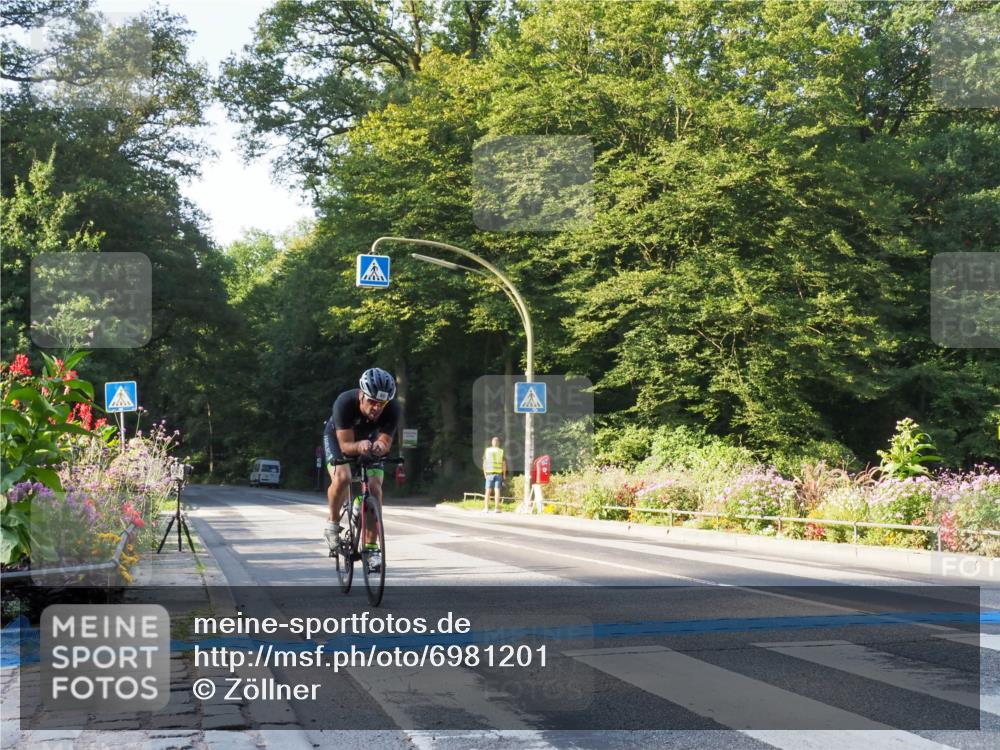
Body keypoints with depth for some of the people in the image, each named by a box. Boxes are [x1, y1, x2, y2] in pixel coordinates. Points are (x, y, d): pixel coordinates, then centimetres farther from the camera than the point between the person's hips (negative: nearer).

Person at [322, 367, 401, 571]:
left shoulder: (393, 409, -31)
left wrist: (379, 446, -53)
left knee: (375, 487, -16)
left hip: (369, 441, 2)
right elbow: (345, 445, -36)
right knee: (342, 477, -29)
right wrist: (360, 446, -57)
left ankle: (370, 547, -6)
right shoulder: (345, 402, -38)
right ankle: (332, 523, -2)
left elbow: (385, 442, -29)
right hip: (338, 438, -2)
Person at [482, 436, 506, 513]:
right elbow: (504, 463, -1)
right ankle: (496, 508, -3)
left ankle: (486, 508, -1)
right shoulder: (501, 451, 0)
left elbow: (484, 463, 2)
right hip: (498, 473, -1)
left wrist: (485, 473, 11)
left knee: (488, 491, 3)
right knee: (497, 490, 0)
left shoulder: (487, 450, 2)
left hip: (489, 473, 1)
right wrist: (504, 475, 7)